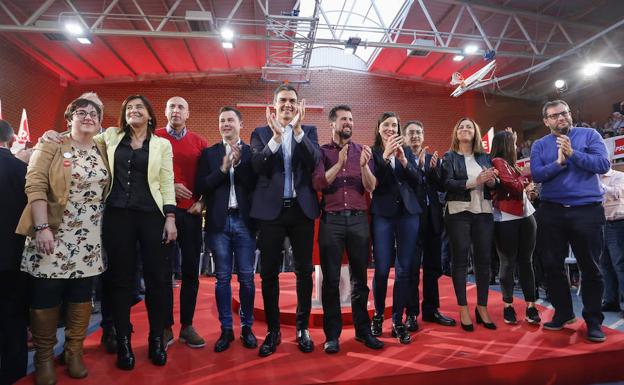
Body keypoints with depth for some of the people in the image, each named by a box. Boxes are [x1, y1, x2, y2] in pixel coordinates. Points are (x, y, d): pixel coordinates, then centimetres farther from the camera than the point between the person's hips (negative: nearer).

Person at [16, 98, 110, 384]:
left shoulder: (103, 152, 9)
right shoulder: (51, 146, -3)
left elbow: (106, 190, 14)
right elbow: (35, 186, -10)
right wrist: (42, 227, -18)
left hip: (88, 238, 4)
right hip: (53, 234, -3)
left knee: (81, 296, 8)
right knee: (46, 297, 4)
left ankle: (74, 352, 24)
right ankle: (44, 359, 21)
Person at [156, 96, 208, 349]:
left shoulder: (199, 142, 9)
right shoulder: (154, 138, 5)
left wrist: (202, 202, -3)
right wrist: (168, 186, -11)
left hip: (191, 212, 2)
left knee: (191, 271, 4)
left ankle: (187, 326, 16)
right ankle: (166, 326, 17)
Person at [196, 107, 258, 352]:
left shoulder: (251, 152, 6)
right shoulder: (209, 153, 9)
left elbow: (255, 184, -6)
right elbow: (201, 187, -1)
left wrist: (239, 162, -14)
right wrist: (223, 169, -11)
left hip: (244, 221, -1)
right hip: (219, 222, 1)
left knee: (246, 277, 5)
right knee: (222, 278, 7)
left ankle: (247, 327, 21)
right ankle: (226, 329, 19)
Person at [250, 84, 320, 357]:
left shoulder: (309, 131, 9)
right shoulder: (260, 133, 6)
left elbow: (315, 162, -9)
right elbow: (257, 166, -9)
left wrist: (297, 130, -18)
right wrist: (276, 136, -19)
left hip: (302, 209, 1)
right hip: (271, 210, 0)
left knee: (304, 271, 8)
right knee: (269, 272, 5)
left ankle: (303, 328, 24)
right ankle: (273, 331, 21)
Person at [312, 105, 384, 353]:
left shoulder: (363, 151, 10)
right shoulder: (322, 152, 6)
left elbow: (371, 187, 0)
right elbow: (318, 184, -9)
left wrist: (364, 165, -18)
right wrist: (339, 164, -23)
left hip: (358, 219, 2)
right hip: (331, 220, -1)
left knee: (359, 277, 8)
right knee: (330, 279, 3)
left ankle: (363, 329, 23)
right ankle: (332, 334, 15)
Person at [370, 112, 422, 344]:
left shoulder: (407, 151, 13)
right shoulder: (372, 152, 4)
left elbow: (418, 180, 4)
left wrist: (403, 160, -10)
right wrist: (385, 156, -18)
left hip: (408, 213, 3)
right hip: (382, 214, -3)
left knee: (404, 270, 4)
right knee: (382, 270, -2)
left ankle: (398, 321, 16)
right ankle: (378, 315, 21)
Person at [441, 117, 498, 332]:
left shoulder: (484, 157, 14)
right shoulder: (449, 157, 3)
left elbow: (494, 184, 12)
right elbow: (447, 184, -11)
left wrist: (492, 181, -11)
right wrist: (475, 181, -19)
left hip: (483, 212, 4)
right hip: (459, 213, -3)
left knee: (484, 260, 5)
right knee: (460, 260, 1)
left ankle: (482, 307, 18)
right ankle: (463, 309, 11)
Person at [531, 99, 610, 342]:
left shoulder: (589, 135, 3)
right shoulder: (539, 145, 7)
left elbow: (603, 165, -10)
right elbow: (536, 175, -6)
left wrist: (572, 153, -18)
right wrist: (558, 162, -20)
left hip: (587, 210, -2)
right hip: (551, 212, 2)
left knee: (590, 268, 6)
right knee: (552, 265, 9)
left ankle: (593, 320, 20)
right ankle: (563, 312, 27)